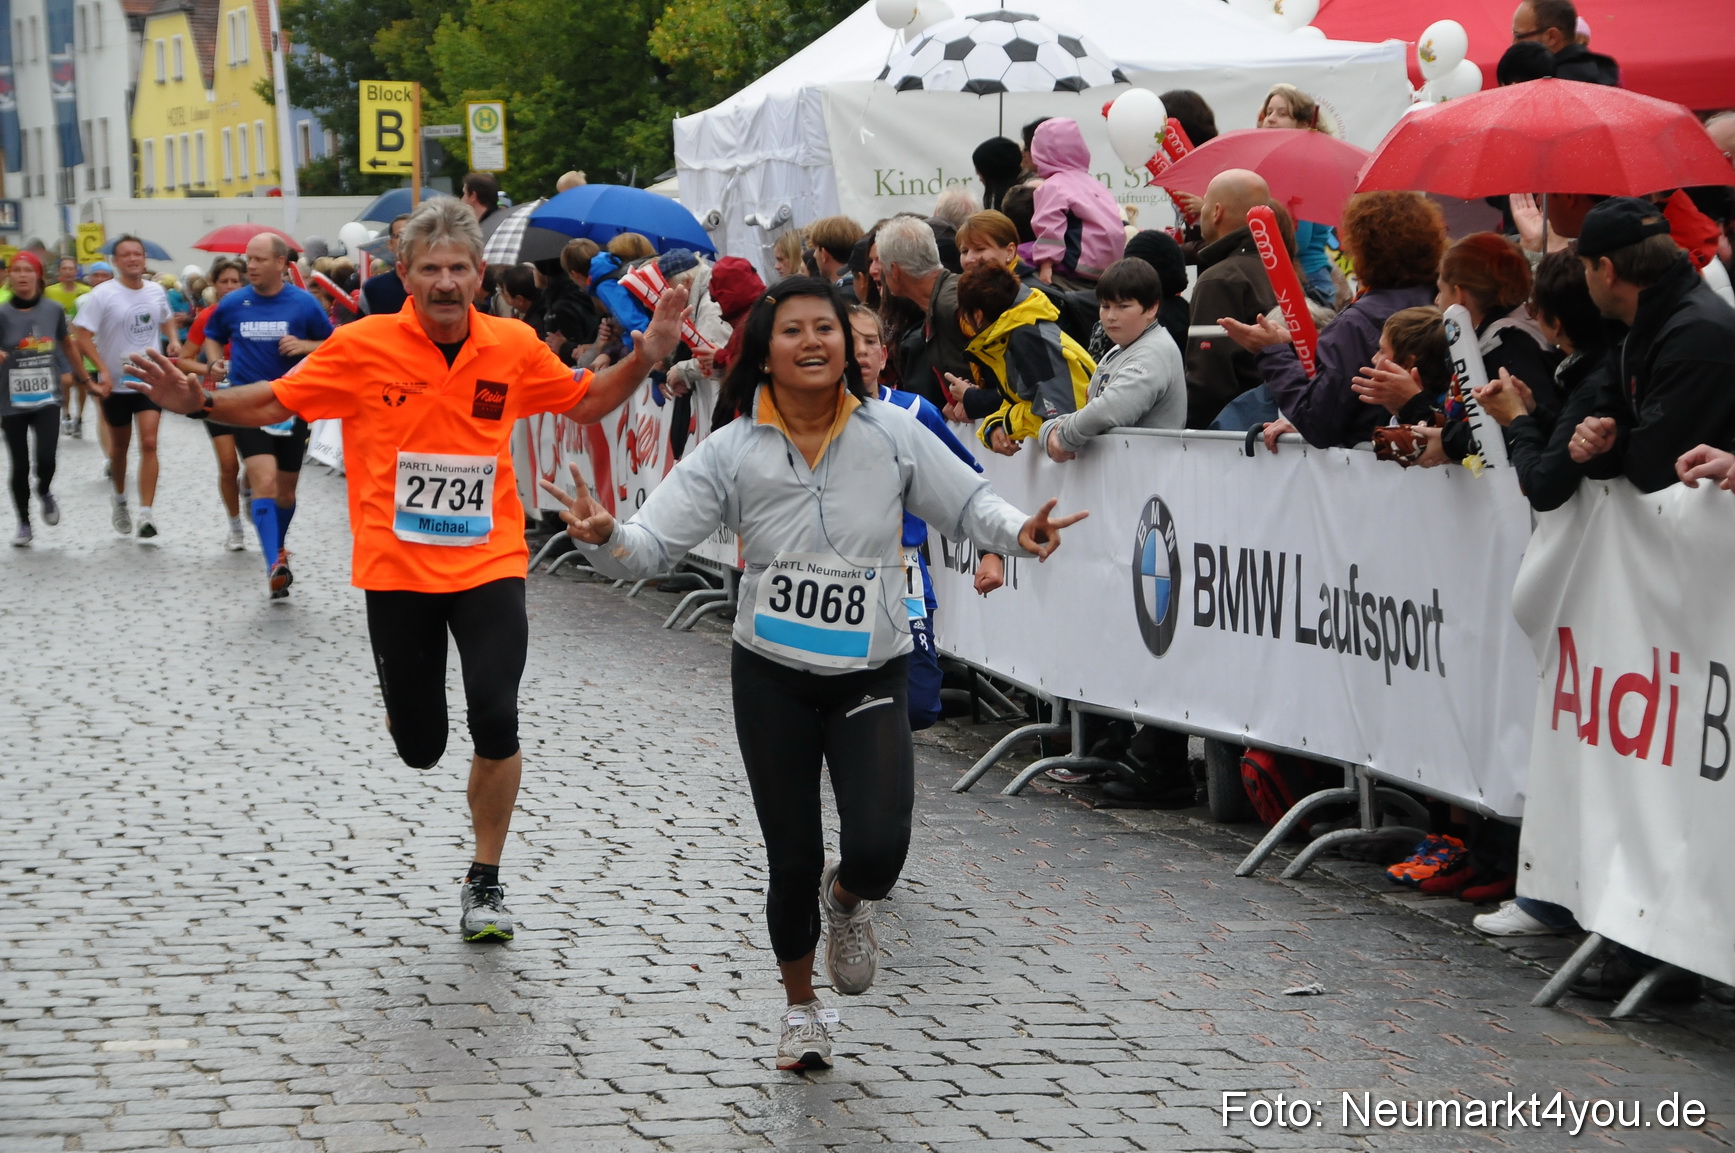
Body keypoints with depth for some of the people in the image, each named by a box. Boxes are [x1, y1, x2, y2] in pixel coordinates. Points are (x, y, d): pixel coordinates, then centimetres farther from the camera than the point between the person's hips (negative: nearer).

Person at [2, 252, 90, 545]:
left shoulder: (53, 310, 0)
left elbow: (67, 345, 16)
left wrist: (85, 379, 22)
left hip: (47, 400, 1)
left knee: (46, 459, -15)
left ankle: (44, 493, 20)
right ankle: (24, 524, 24)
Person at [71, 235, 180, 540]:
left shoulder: (156, 291, 1)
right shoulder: (103, 294, -13)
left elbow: (166, 318, 22)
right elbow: (81, 333, -15)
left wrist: (172, 340, 1)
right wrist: (103, 370, -24)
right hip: (116, 382, -2)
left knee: (149, 444, -11)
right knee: (119, 446, 15)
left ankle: (146, 515, -14)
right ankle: (119, 501, 39)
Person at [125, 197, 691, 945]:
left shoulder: (515, 348, -2)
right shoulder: (363, 348, -8)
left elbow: (585, 404, 13)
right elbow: (272, 404, 1)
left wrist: (645, 358, -3)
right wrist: (198, 402, -16)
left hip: (489, 565, 0)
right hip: (396, 570, 0)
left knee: (496, 723, -16)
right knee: (419, 749, 6)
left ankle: (485, 883, 6)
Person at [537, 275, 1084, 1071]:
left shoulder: (892, 434, -4)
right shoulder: (733, 452, -5)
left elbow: (965, 503, 4)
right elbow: (655, 543, -8)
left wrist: (1016, 532, -16)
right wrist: (604, 536, -29)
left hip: (871, 676, 0)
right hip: (772, 678, 0)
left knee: (877, 849, -18)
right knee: (793, 862, 5)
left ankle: (846, 903, 23)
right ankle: (800, 1009, 33)